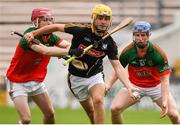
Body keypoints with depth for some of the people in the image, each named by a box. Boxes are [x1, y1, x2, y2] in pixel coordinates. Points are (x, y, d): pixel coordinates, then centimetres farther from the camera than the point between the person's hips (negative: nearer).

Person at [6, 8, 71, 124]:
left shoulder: (50, 37, -3)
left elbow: (68, 45, -16)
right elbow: (45, 51, -42)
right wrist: (68, 51, -48)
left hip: (37, 81, 7)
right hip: (18, 82, -7)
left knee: (50, 114, 7)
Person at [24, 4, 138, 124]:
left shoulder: (110, 43, -14)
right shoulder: (81, 30, -20)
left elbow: (118, 67, -15)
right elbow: (57, 27, -10)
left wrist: (129, 86, -30)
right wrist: (33, 33, -9)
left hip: (95, 76, 0)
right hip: (76, 77, 0)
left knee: (98, 100, -28)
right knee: (91, 112, 6)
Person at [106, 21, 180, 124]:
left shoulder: (158, 53, -24)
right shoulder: (127, 52, -17)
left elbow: (164, 80, -25)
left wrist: (165, 101, -36)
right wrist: (109, 84, -18)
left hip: (156, 86, -2)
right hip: (134, 86, 2)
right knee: (115, 109, -16)